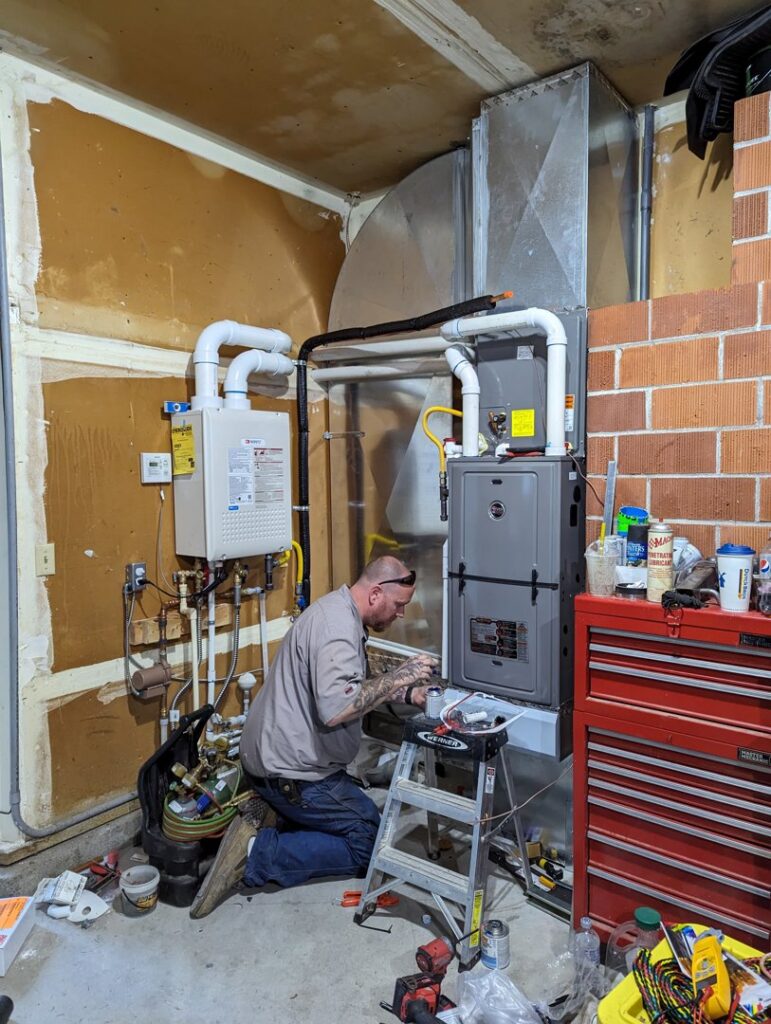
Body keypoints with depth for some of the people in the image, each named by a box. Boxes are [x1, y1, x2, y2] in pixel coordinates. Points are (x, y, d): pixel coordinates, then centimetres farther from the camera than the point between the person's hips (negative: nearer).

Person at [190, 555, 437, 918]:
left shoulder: (338, 609, 8)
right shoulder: (339, 626, -24)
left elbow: (348, 687, 18)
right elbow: (335, 708, -36)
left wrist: (406, 693, 5)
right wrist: (398, 677, -26)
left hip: (273, 753, 10)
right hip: (290, 770, -10)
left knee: (363, 815, 19)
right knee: (368, 842, 0)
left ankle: (268, 817, 9)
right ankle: (257, 854, -4)